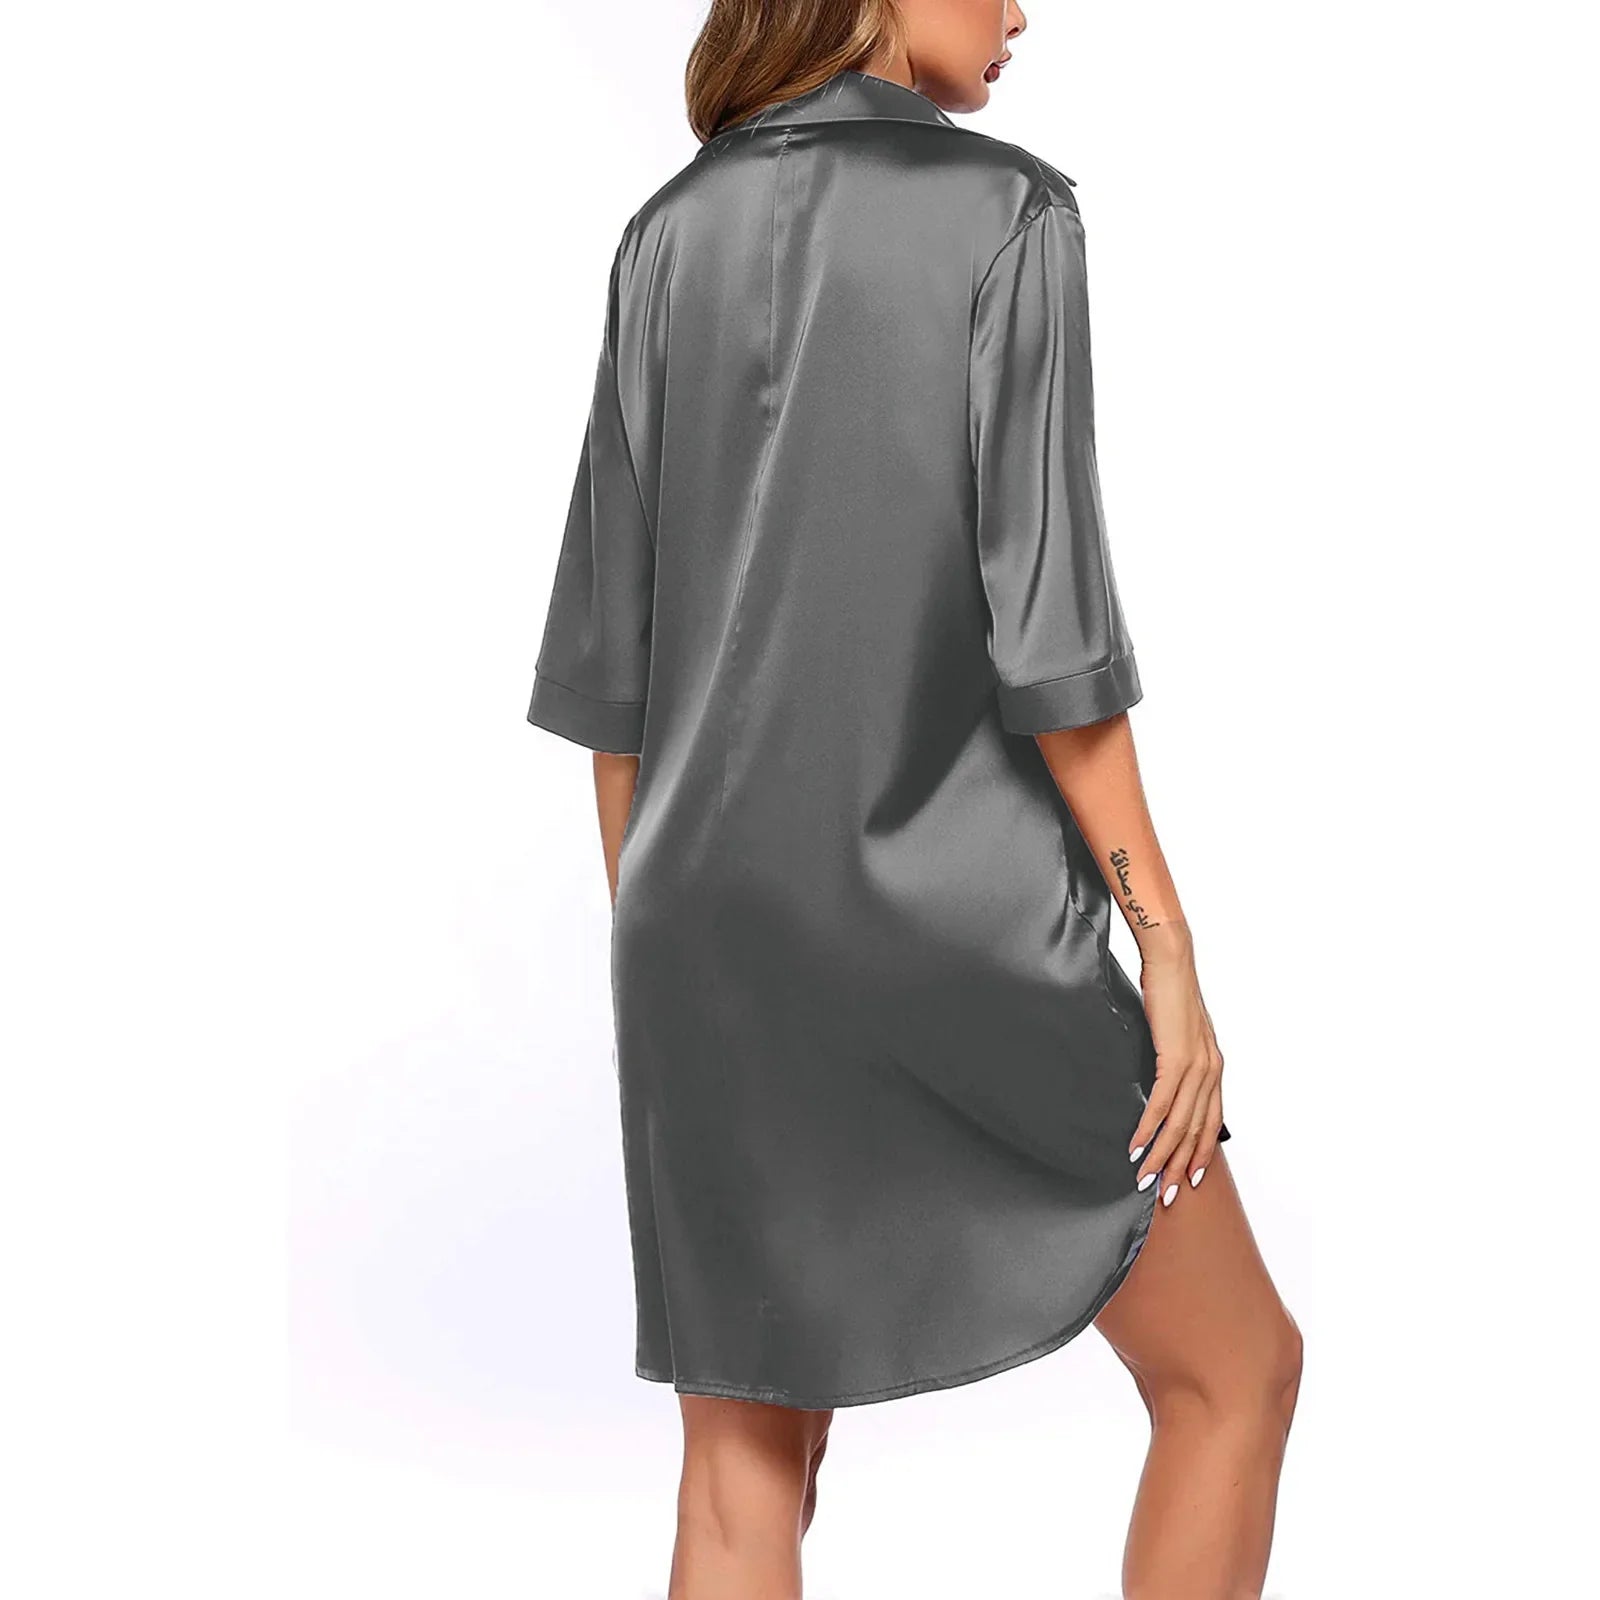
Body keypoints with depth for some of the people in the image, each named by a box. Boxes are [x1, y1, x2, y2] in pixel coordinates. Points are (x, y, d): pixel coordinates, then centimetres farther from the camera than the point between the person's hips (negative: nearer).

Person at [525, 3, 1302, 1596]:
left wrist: (649, 958, 14)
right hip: (957, 923, -5)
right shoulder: (1004, 212, -9)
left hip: (721, 924, 6)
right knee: (1234, 1372, 14)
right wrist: (1168, 945, -9)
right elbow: (1045, 620, -15)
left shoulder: (666, 239, 8)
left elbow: (610, 645, 7)